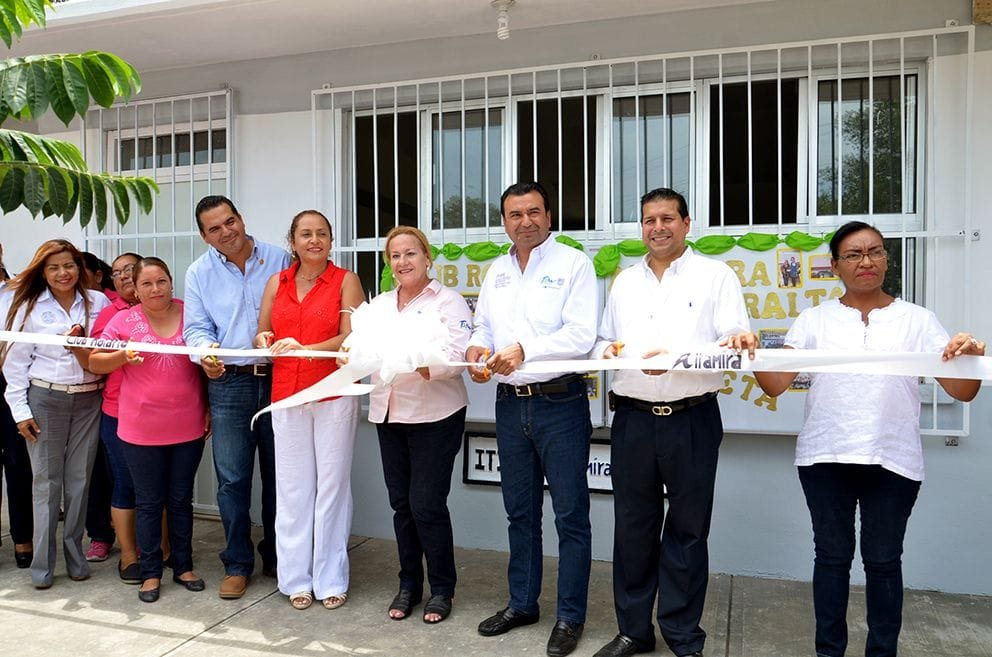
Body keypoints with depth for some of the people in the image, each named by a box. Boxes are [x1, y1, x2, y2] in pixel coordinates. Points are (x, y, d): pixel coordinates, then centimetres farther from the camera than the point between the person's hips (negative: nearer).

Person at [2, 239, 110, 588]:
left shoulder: (98, 302, 3)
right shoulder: (29, 306, 2)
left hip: (89, 399, 1)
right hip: (45, 399, -1)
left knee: (80, 479, 7)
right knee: (46, 481, 3)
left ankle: (75, 554, 19)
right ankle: (42, 564, 12)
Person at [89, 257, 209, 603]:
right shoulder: (123, 320, -2)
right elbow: (95, 362, 1)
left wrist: (210, 410, 4)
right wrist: (123, 356, -18)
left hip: (189, 427, 1)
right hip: (141, 429, -1)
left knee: (181, 499, 13)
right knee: (149, 502, 9)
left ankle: (183, 566, 26)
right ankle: (151, 573, 22)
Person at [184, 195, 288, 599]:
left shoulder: (278, 260, 4)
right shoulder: (199, 273, 7)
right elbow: (196, 328, 3)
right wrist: (206, 351, -19)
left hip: (279, 379, 0)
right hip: (229, 383, 0)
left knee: (278, 473, 10)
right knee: (232, 478, 2)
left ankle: (276, 555, 26)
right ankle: (238, 564, 17)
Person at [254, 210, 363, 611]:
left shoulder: (345, 280, 0)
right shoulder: (276, 282, 11)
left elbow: (351, 337, -9)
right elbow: (263, 333, 14)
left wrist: (305, 348, -22)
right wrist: (265, 341, -9)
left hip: (335, 394, -3)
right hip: (286, 394, 3)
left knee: (332, 485, 3)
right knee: (292, 487, 7)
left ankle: (330, 580, 16)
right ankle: (296, 578, 20)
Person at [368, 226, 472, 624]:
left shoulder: (448, 301, -3)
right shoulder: (378, 304, 15)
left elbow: (458, 355, -16)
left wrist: (421, 365, -33)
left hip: (434, 416, -5)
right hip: (388, 414, 6)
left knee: (426, 504, -3)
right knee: (401, 503, 12)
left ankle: (441, 588, 17)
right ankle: (409, 584, 28)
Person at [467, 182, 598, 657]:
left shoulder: (573, 264, -6)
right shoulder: (495, 272, 13)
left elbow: (581, 334, -15)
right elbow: (484, 327, 17)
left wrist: (524, 349, -24)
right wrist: (476, 348, -5)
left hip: (560, 403, -6)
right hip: (510, 404, 6)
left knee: (570, 515, 4)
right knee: (520, 511, 17)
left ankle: (570, 617, 19)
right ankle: (522, 603, 33)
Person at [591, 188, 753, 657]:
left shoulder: (715, 275, 2)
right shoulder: (625, 282, 15)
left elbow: (738, 344, -6)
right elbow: (604, 341, 19)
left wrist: (676, 356, -22)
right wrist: (607, 350, -4)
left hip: (692, 420, -3)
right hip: (633, 418, 4)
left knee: (687, 530, 7)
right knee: (633, 526, 11)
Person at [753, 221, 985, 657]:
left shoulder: (917, 319, 6)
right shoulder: (815, 319, 5)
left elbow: (962, 392, -1)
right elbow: (775, 384, -4)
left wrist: (971, 358, -22)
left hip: (893, 459, 0)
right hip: (825, 457, 0)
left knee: (883, 559, 10)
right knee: (832, 555, 10)